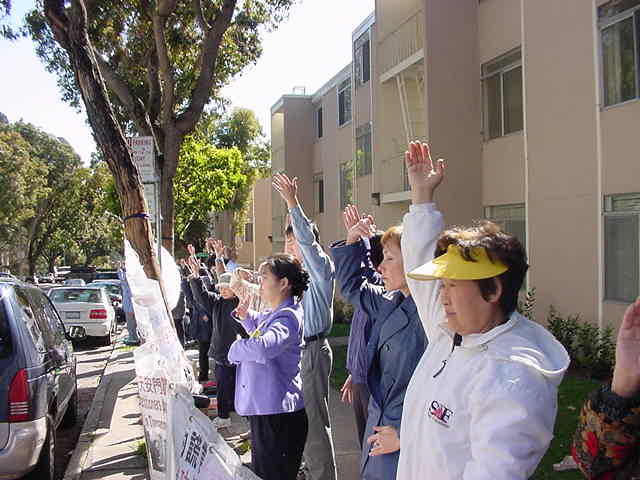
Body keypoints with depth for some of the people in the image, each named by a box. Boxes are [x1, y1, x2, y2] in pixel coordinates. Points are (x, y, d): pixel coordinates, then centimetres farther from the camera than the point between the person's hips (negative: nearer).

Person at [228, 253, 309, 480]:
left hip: (278, 414, -10)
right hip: (263, 408, 10)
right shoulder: (274, 313, 11)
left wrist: (236, 349, -18)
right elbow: (258, 327, 34)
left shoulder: (288, 317, -21)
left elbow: (263, 347, -39)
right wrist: (245, 314, 12)